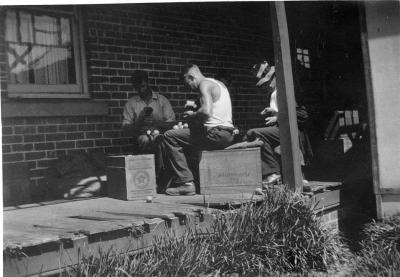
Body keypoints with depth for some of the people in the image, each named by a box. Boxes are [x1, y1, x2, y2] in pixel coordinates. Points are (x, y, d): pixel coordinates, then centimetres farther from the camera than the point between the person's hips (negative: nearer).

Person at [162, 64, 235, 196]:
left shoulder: (205, 84, -8)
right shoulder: (220, 84, 22)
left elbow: (206, 111, -24)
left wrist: (192, 115, -4)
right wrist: (194, 116, 16)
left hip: (216, 134, -10)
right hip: (228, 134, 10)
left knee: (170, 136, -6)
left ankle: (186, 183, -10)